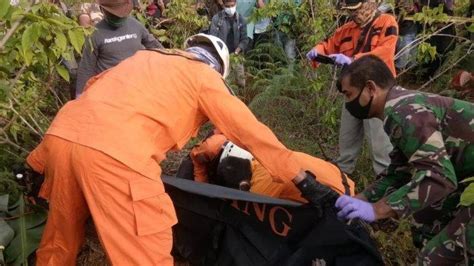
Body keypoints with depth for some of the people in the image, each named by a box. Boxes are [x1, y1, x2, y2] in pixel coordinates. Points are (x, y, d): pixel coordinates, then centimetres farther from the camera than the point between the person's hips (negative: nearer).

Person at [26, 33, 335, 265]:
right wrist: (305, 181, 11)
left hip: (60, 134, 8)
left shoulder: (144, 57, 31)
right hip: (115, 153, -7)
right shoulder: (205, 75, 14)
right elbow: (250, 131, 8)